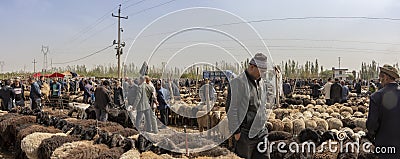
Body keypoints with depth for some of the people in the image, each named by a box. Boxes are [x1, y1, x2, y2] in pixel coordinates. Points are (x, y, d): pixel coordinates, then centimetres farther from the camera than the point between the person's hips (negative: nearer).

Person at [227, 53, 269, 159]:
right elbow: (231, 109, -16)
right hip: (246, 133, -7)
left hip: (261, 131, 7)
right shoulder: (238, 82, -13)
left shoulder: (258, 82, 13)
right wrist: (236, 131, -16)